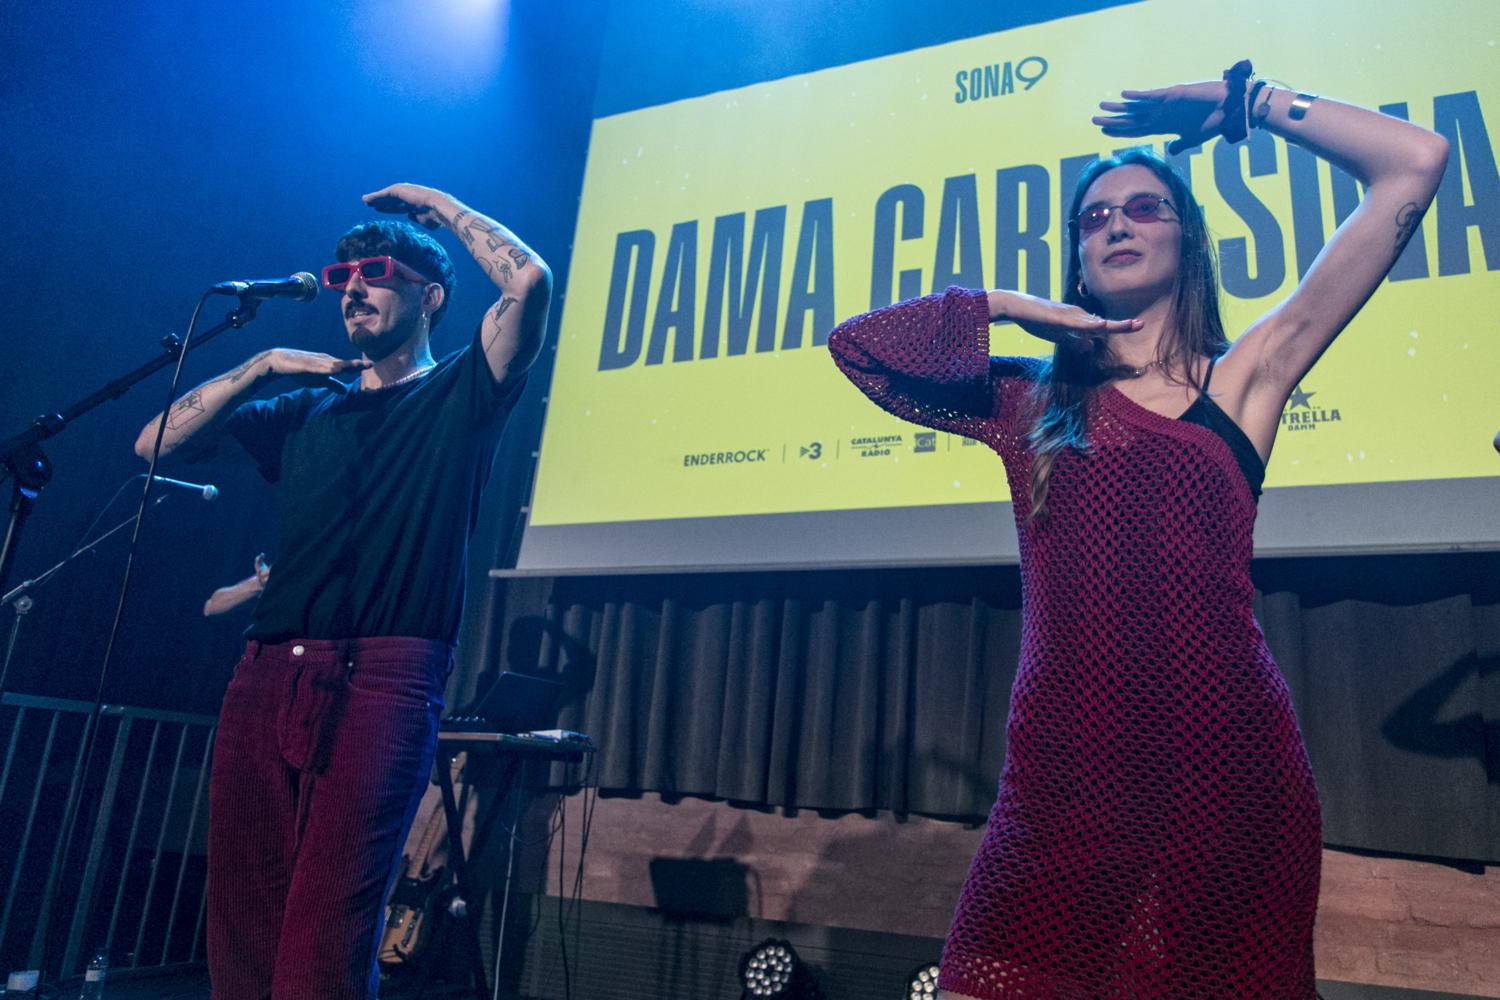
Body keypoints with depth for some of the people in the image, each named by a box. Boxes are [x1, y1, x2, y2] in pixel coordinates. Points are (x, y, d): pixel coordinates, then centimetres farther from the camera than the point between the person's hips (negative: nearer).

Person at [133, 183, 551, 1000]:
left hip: (382, 678, -5)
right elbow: (156, 443, 20)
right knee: (239, 927, 5)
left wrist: (438, 205, 9)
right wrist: (262, 366, 12)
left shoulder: (458, 397, 10)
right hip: (266, 675, 5)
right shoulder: (305, 411, 24)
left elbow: (528, 280, -5)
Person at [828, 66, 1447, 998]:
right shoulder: (1029, 403, 12)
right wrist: (1014, 309, 9)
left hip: (1230, 762, 0)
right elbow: (857, 344, 11)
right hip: (1063, 770, 1)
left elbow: (1416, 162, 7)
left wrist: (1240, 98, 14)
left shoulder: (1245, 376, 7)